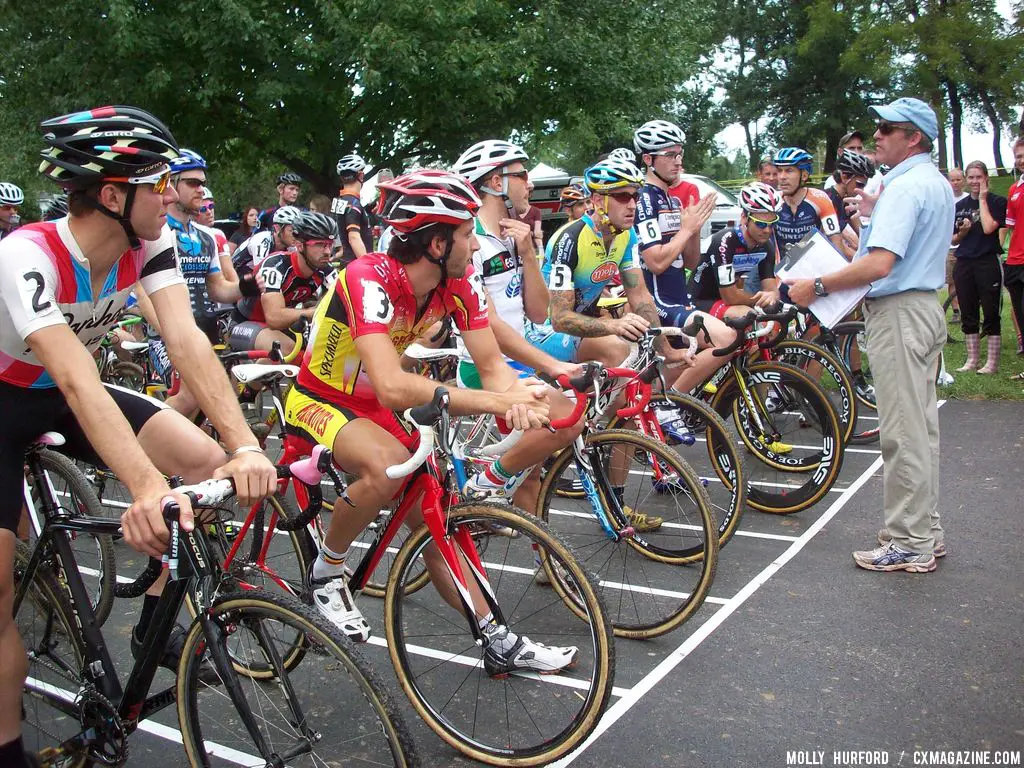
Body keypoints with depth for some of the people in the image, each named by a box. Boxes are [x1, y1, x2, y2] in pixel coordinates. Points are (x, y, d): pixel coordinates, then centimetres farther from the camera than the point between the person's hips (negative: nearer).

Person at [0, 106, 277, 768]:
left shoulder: (151, 242, -17)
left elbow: (186, 339, -29)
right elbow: (76, 381, -44)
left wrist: (244, 445, -43)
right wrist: (148, 486, -57)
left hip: (66, 398, 5)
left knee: (207, 461, -17)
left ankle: (156, 624, 4)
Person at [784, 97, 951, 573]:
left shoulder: (904, 187, -17)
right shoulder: (937, 184, 15)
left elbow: (879, 264, -27)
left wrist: (817, 286, -20)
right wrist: (876, 215, 18)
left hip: (898, 311, -11)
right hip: (926, 305, 11)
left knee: (902, 432, -5)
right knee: (921, 425, 15)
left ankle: (909, 544, 3)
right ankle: (926, 531, 25)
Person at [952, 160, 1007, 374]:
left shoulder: (997, 202, 0)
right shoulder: (960, 206, 12)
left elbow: (988, 228, -17)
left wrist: (982, 199, -9)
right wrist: (963, 231, -7)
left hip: (989, 262, -5)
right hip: (964, 264, 5)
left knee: (991, 314, -1)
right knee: (968, 315, 9)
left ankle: (992, 362, 5)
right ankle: (972, 359, 17)